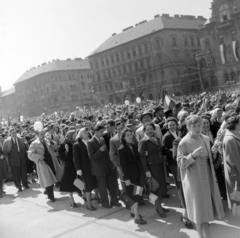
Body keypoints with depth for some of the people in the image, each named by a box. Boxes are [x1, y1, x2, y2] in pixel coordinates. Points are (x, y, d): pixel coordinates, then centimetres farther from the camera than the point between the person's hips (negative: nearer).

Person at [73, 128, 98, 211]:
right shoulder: (77, 145, -5)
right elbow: (76, 158, -7)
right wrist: (78, 169, -15)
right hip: (85, 169, -4)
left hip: (92, 167, 4)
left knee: (95, 184, 7)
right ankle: (88, 204, 9)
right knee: (88, 186, -1)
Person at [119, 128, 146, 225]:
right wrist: (126, 178, -16)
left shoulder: (134, 146, 8)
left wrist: (140, 172, 5)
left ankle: (133, 211, 30)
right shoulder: (122, 149, -12)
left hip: (136, 173, 7)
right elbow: (123, 165, -13)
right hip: (129, 175, -7)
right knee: (135, 194, -6)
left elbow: (138, 159, 10)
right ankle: (137, 217, -1)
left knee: (136, 194, 13)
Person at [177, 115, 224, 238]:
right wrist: (193, 155, -27)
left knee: (206, 205, 14)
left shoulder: (206, 139, 4)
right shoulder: (184, 143, -14)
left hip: (207, 176, 6)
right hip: (193, 179, -5)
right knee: (198, 206, 4)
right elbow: (180, 163, -14)